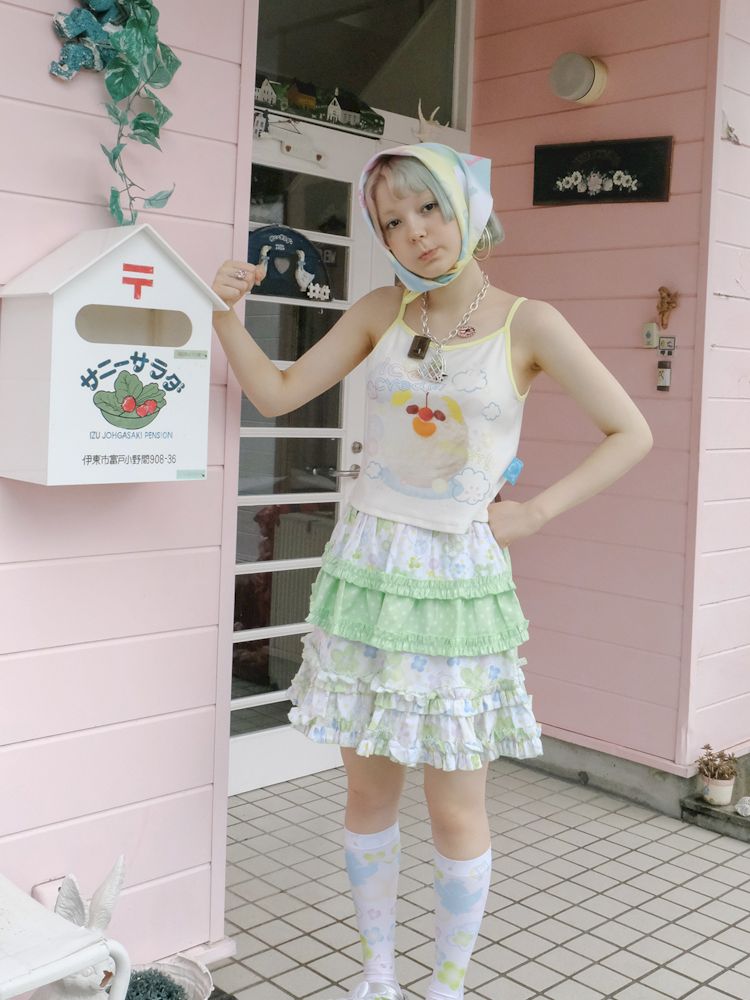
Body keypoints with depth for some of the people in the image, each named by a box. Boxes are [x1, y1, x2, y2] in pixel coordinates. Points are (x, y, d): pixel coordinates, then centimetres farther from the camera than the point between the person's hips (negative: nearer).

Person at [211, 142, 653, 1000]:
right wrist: (226, 314, -9)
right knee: (368, 794, 11)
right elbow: (277, 393, 6)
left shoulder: (528, 325, -5)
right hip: (366, 573, 3)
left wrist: (535, 512, -7)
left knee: (455, 809, 5)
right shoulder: (382, 312, 5)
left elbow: (630, 433, -1)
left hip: (459, 582, -3)